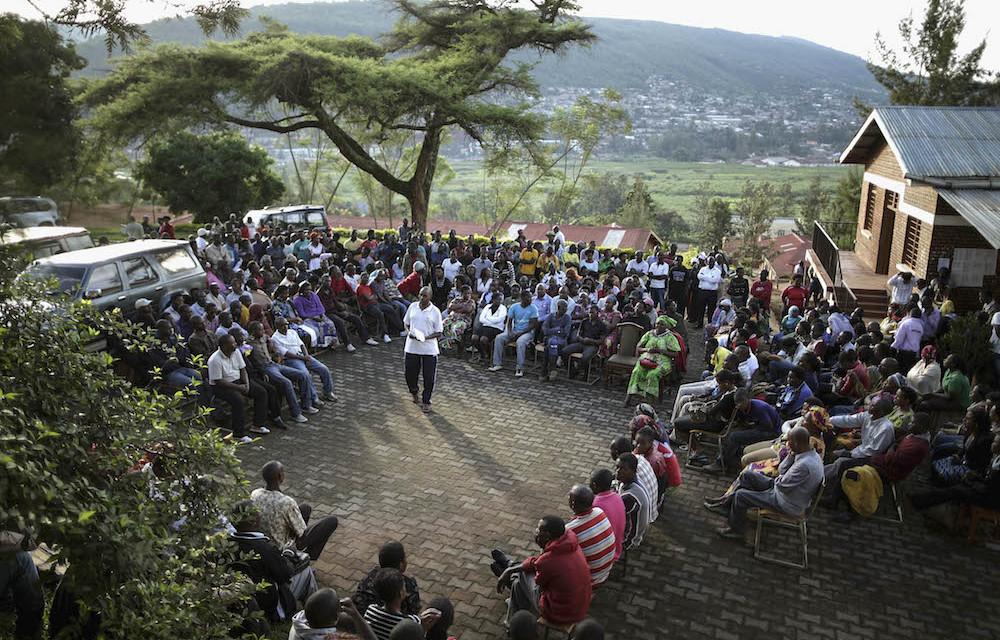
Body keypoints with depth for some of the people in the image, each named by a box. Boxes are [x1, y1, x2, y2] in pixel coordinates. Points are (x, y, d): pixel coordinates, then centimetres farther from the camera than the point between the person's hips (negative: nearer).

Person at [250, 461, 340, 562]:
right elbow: (301, 531, -21)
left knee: (306, 507, 23)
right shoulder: (287, 503, -36)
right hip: (285, 547, -7)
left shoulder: (254, 494, -15)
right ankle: (308, 557, 19)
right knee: (332, 520, 4)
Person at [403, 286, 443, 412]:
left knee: (429, 377, 1)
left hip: (429, 348, -3)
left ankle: (426, 401, 19)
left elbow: (438, 333, -3)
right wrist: (408, 332, -8)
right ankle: (414, 393, 41)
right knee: (410, 373, 12)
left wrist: (425, 338, -19)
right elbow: (406, 323, 14)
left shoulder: (435, 311, -5)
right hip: (412, 347, 3)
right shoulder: (413, 306, 4)